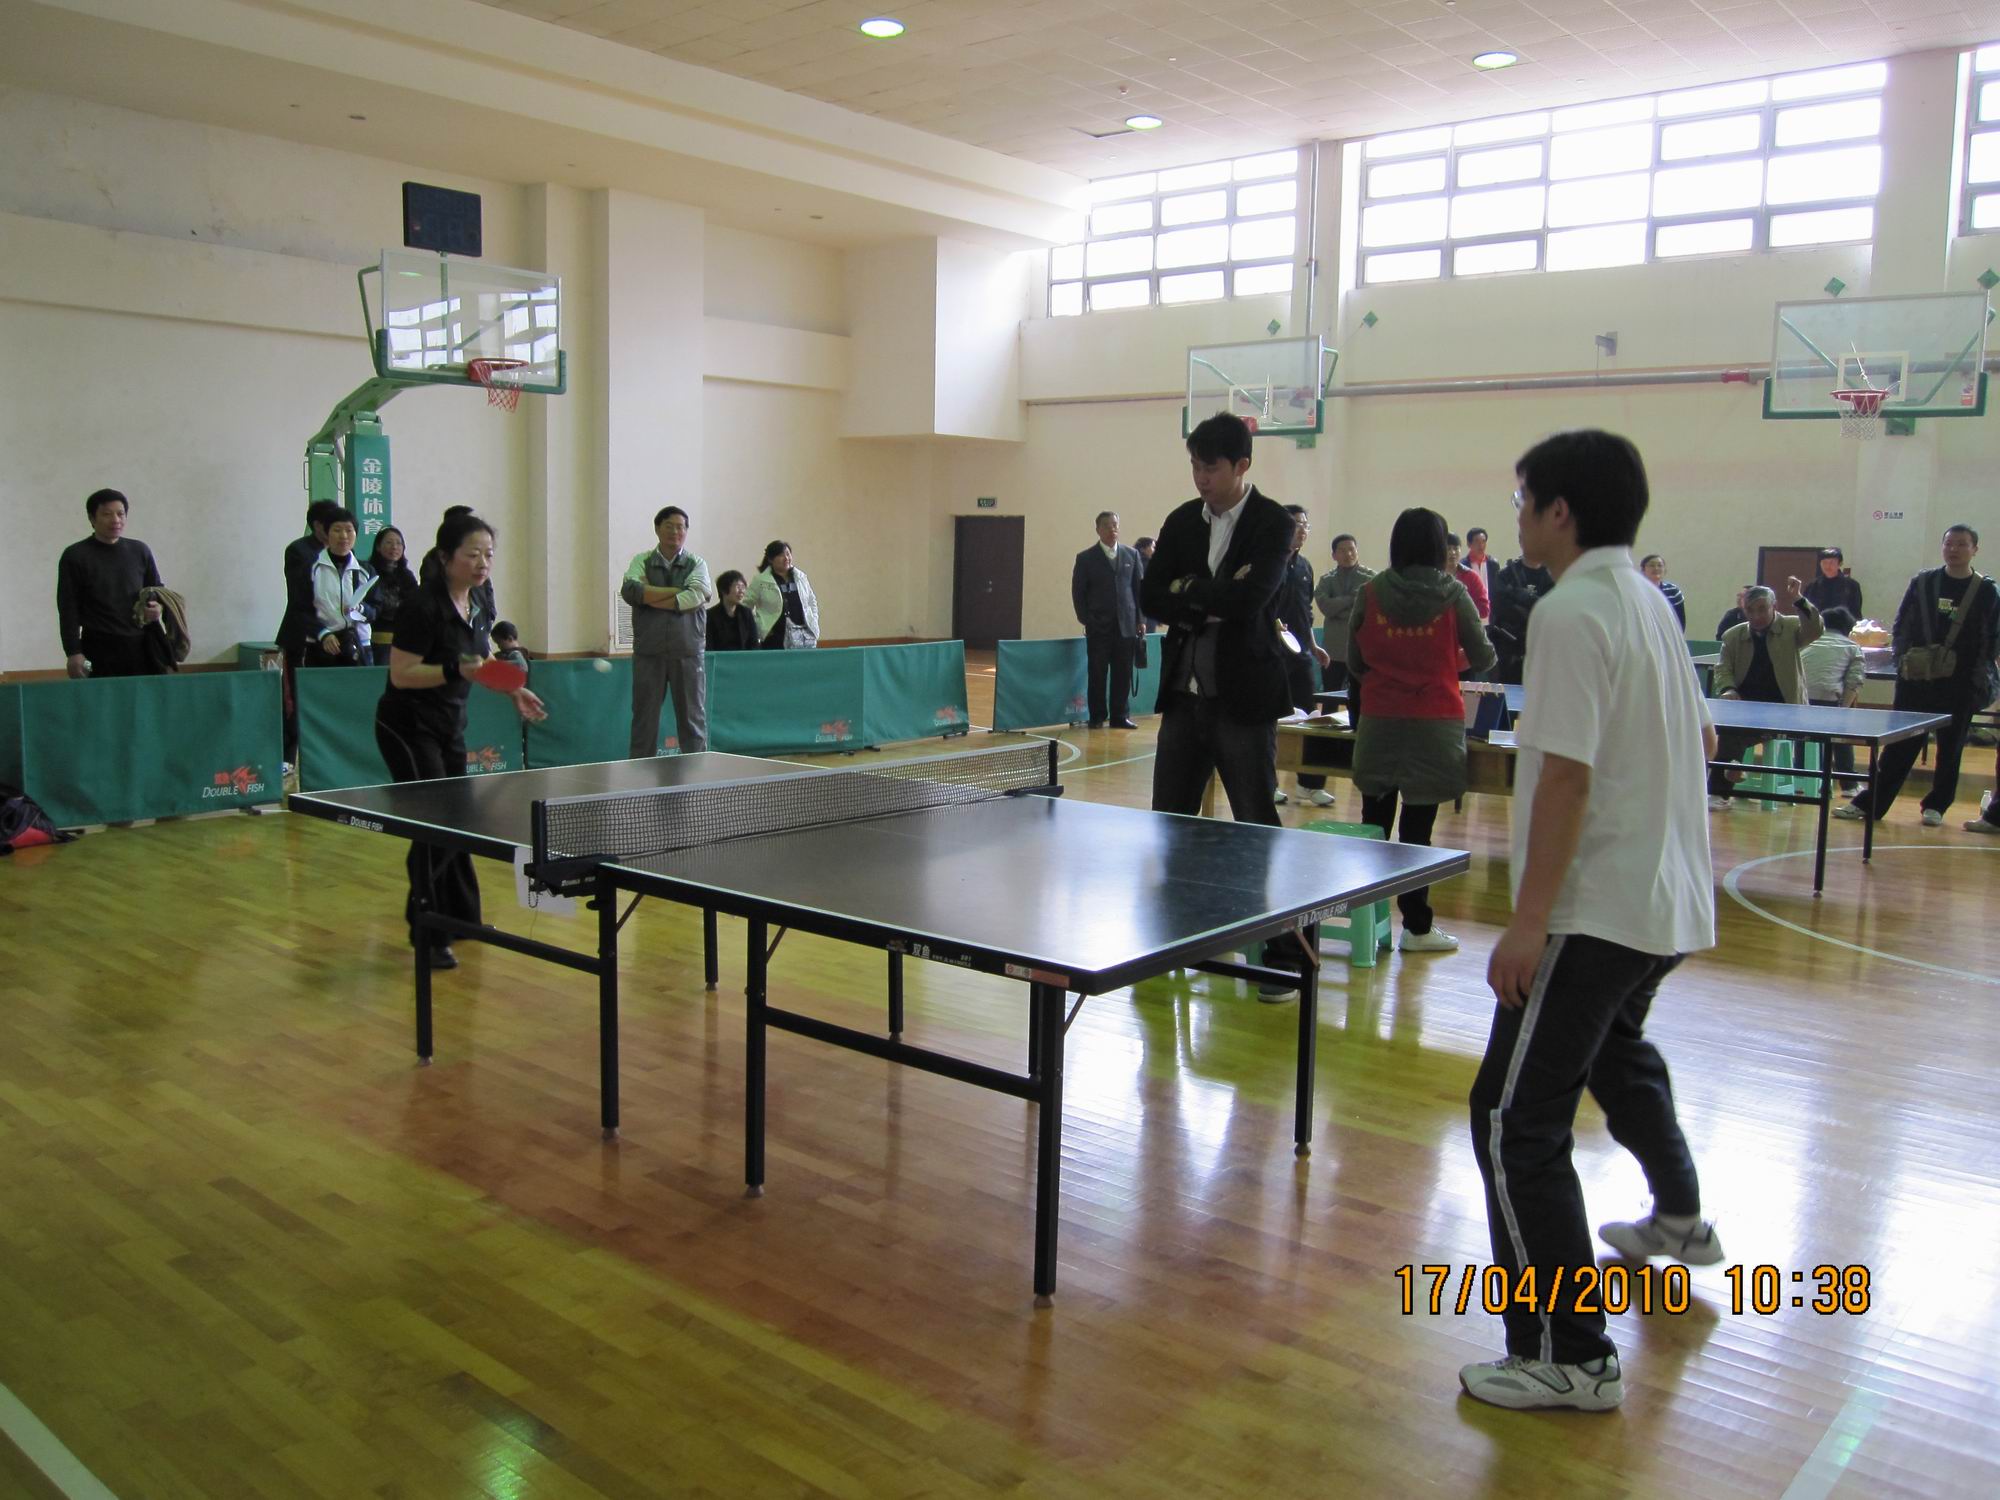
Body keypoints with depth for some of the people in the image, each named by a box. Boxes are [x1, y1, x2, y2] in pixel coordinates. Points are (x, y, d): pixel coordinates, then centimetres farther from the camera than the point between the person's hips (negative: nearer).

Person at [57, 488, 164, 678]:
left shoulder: (140, 551, 13)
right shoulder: (74, 556, 4)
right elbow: (68, 609, 1)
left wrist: (158, 608, -2)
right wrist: (73, 653, -8)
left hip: (143, 647, 3)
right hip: (100, 650, -3)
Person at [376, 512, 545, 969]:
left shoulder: (479, 606, 4)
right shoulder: (423, 606, -21)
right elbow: (400, 674, -22)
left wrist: (513, 691, 7)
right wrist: (457, 671, -32)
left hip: (449, 726, 8)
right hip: (408, 728, -8)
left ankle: (461, 915, 31)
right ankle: (427, 934, 1)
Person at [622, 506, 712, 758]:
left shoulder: (696, 564, 7)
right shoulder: (642, 562, 7)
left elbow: (695, 597, -13)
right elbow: (630, 590, -13)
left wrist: (649, 596, -11)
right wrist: (678, 591, -13)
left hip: (687, 653, 0)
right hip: (648, 652, 0)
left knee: (692, 716, 3)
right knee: (644, 717, 4)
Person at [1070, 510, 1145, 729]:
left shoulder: (1131, 555, 9)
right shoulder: (1085, 558, 2)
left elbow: (1139, 588, 10)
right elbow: (1078, 592, 3)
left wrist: (1140, 619, 4)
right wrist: (1085, 620, -3)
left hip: (1126, 625, 2)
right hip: (1098, 627, -2)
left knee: (1123, 674, 2)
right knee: (1097, 674, 1)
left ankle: (1120, 716, 10)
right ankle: (1097, 717, 9)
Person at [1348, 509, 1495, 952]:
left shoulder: (1371, 593, -1)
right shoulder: (1453, 595, -5)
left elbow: (1354, 663, 6)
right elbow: (1483, 658, 3)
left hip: (1379, 722, 2)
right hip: (1433, 725, -1)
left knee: (1375, 820, 10)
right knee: (1418, 825, 3)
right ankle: (1416, 926, 9)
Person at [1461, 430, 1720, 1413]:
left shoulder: (1571, 612, -18)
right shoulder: (1649, 601, 11)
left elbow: (1567, 777, -24)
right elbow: (1700, 741, 20)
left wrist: (1528, 921, -23)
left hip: (1596, 907, -10)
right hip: (1670, 899, 10)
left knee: (1516, 1119, -7)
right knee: (1615, 1047, 33)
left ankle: (1571, 1356, -3)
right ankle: (1679, 1217, 55)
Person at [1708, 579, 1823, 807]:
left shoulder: (1791, 628, 5)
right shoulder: (1733, 636, 12)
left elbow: (1815, 630, -15)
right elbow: (1723, 669, 10)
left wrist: (1799, 601, -26)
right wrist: (1727, 690, -11)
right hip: (1743, 707, 4)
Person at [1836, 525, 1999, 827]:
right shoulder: (1922, 583, 4)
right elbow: (1901, 628, 7)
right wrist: (1904, 661, -5)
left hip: (1959, 686, 0)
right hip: (1916, 680, 0)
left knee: (1951, 748, 8)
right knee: (1900, 746, 3)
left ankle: (1936, 806, 20)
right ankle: (1869, 804, 4)